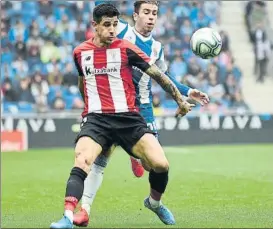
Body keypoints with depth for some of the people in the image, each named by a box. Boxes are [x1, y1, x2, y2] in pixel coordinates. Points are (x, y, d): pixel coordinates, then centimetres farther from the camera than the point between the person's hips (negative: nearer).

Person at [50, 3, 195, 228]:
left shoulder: (126, 49, -1)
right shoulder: (80, 52, 7)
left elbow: (158, 75, 6)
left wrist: (180, 100, 9)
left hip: (128, 117, -1)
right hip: (96, 118, 1)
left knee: (161, 164, -13)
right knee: (81, 163, -26)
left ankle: (155, 202, 19)